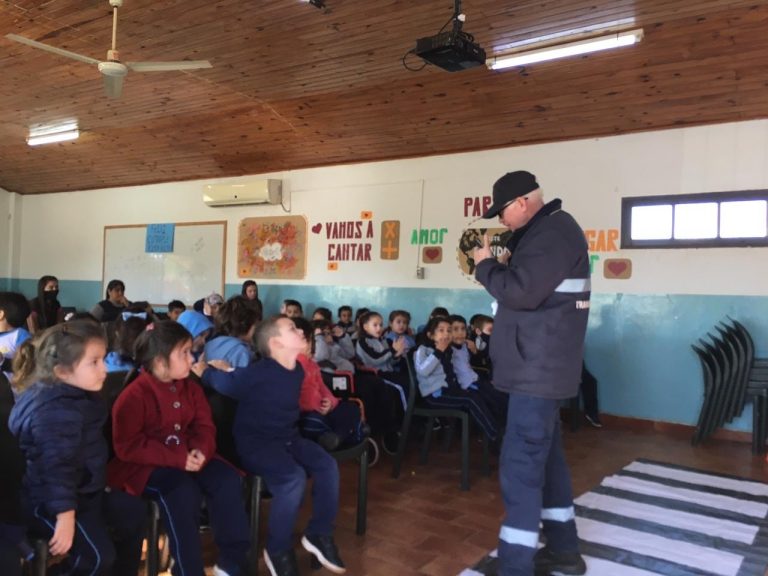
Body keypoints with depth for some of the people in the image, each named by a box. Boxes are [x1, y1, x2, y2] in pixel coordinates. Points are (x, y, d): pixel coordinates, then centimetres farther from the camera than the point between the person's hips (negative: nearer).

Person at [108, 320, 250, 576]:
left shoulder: (190, 387, 6)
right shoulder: (134, 396, -15)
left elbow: (205, 426, 7)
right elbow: (128, 447, -19)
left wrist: (200, 451, -18)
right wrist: (178, 459, -25)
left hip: (188, 457, 6)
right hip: (144, 465, -6)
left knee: (227, 479, -19)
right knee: (183, 491, -35)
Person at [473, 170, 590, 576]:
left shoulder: (553, 232, -17)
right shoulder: (546, 231, 16)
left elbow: (520, 292, -24)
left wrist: (485, 265, -9)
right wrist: (498, 264, 4)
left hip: (538, 370, -11)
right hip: (541, 367, 11)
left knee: (520, 466, -9)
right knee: (545, 455, 18)